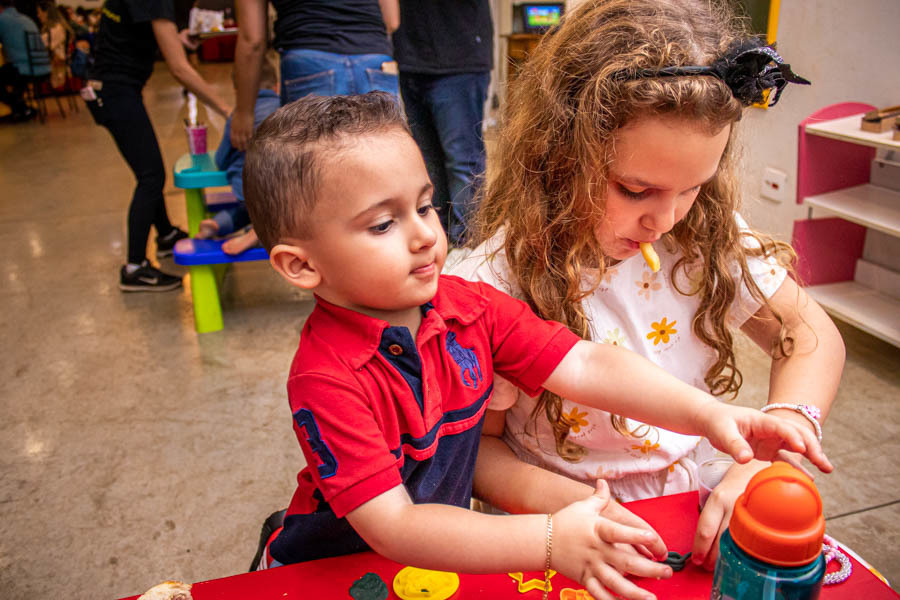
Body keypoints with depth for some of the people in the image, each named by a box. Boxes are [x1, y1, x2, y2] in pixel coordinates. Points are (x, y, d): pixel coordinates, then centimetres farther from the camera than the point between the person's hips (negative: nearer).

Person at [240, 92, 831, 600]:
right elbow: (392, 527, -30)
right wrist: (550, 543, -38)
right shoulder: (326, 378, -29)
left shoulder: (471, 307, -11)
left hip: (443, 545, 3)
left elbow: (585, 364, -14)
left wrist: (708, 413, -26)